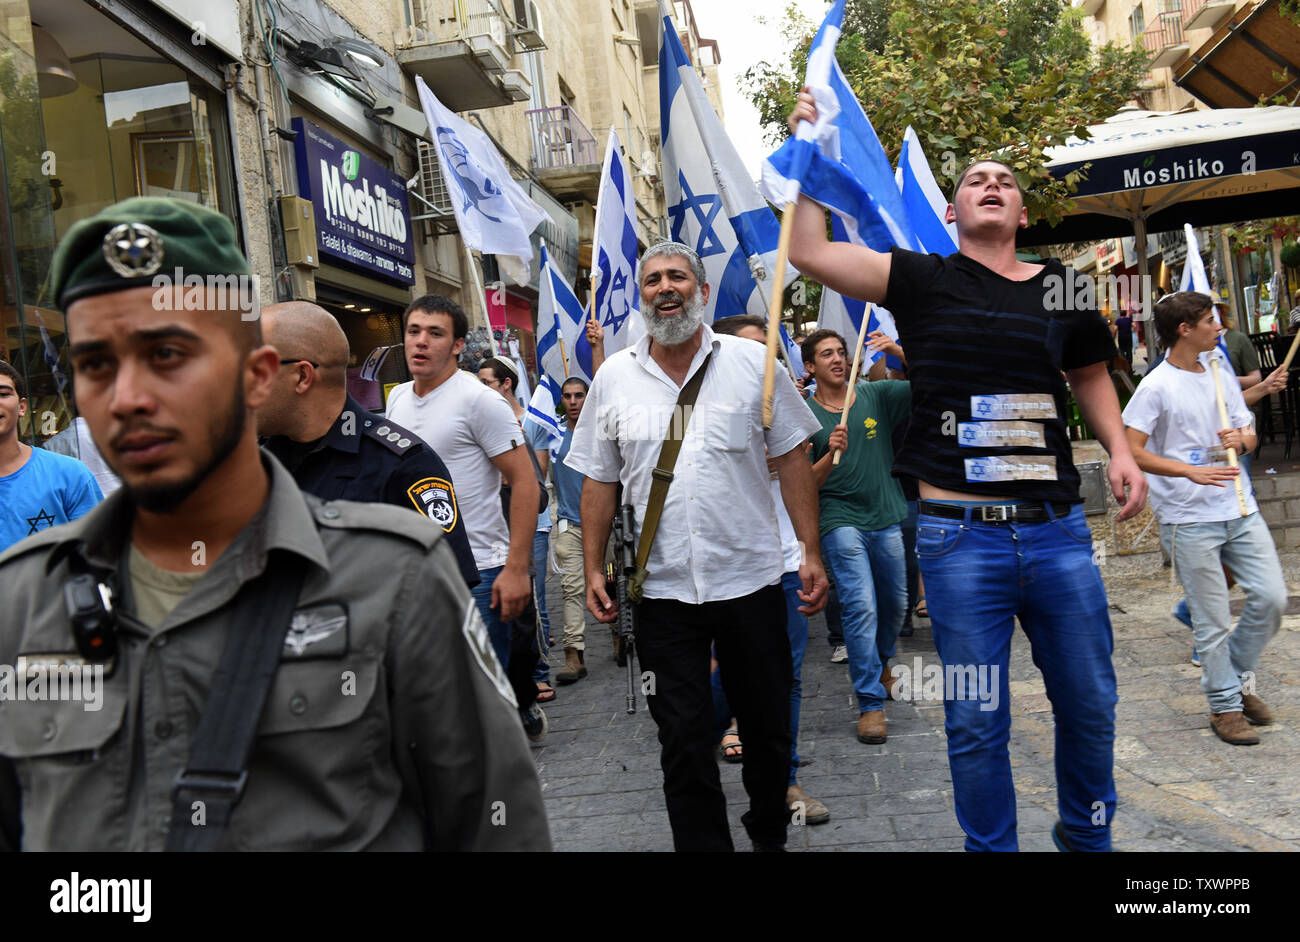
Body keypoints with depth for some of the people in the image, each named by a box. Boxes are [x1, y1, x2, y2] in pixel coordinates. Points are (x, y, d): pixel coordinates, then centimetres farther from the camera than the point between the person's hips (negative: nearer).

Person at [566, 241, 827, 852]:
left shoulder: (751, 362, 1)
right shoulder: (613, 378, 5)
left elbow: (792, 460, 2)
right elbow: (599, 480, 9)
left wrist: (811, 553, -4)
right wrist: (594, 569, 3)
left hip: (751, 578, 0)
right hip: (661, 589, 1)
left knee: (768, 727, 13)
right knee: (683, 739, 7)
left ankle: (769, 835, 37)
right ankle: (703, 844, 24)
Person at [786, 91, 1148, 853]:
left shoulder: (1061, 286, 8)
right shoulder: (925, 281, 1)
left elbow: (1091, 375, 23)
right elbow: (810, 253, -6)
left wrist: (1120, 450, 8)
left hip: (1058, 530, 3)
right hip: (961, 536, -3)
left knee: (1090, 705, 16)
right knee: (976, 721, 7)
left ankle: (1088, 836, 40)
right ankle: (992, 847, 28)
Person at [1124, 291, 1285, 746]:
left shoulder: (1221, 377, 12)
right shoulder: (1156, 387, -9)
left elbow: (1249, 433, 18)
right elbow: (1133, 451, -15)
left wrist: (1240, 438, -6)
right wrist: (1191, 471, -25)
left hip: (1240, 509, 6)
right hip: (1189, 519, -6)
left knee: (1272, 597, 5)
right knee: (1213, 620, 1)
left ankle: (1238, 678, 28)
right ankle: (1224, 705, 18)